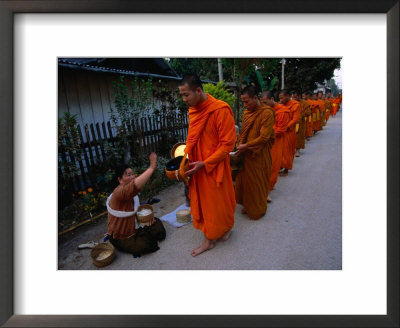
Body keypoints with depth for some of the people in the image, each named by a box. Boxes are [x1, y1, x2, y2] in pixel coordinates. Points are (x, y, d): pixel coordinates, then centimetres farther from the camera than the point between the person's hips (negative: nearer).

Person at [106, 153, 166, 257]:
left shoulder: (133, 193, 1)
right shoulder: (118, 193, -30)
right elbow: (135, 186, -51)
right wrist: (152, 167, -53)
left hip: (135, 228, 8)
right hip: (120, 237, -8)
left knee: (159, 228, -3)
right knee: (143, 246, -26)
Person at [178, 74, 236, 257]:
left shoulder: (220, 110, -18)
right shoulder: (192, 111, 4)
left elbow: (227, 143, -17)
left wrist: (205, 163, -20)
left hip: (214, 168, -6)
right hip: (197, 168, 7)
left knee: (218, 201, 12)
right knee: (201, 203, 16)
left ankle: (226, 228, 41)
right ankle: (209, 240, 36)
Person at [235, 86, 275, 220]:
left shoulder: (267, 113, -14)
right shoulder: (246, 112, 8)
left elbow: (264, 137, -18)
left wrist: (246, 146, -18)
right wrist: (240, 145, -2)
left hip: (259, 155, -6)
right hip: (245, 154, 7)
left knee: (258, 183, 8)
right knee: (245, 180, 15)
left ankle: (258, 210, 28)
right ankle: (247, 205, 35)